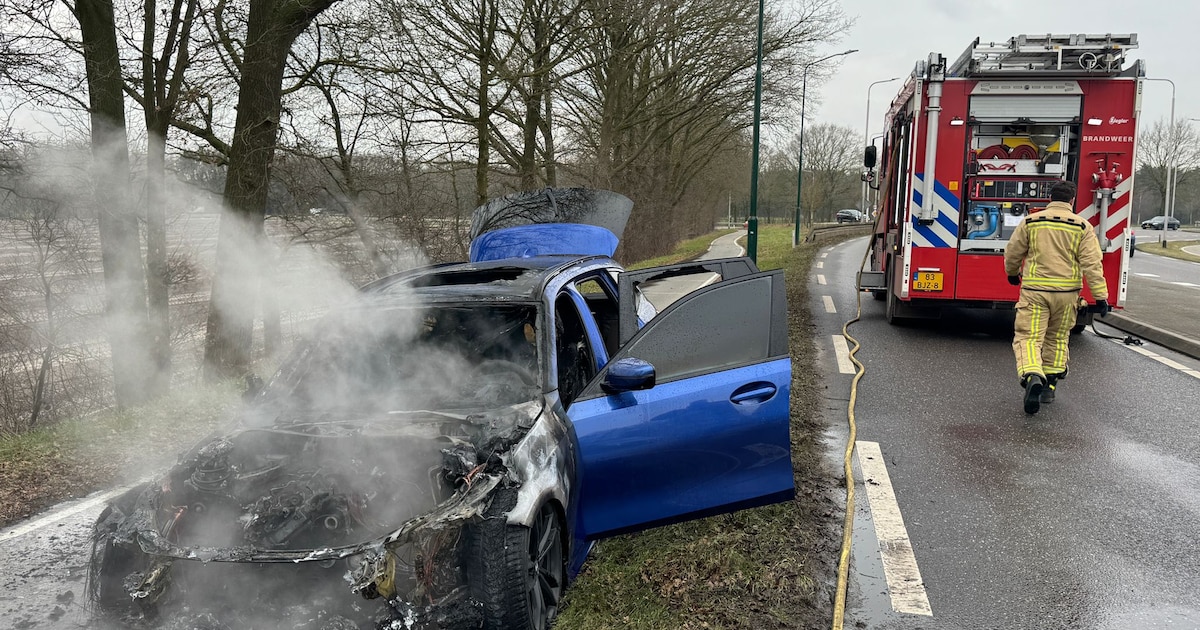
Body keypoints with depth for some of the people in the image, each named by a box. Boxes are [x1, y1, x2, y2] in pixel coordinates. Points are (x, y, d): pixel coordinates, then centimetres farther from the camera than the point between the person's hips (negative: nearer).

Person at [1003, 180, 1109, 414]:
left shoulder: (1030, 222, 1)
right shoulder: (1082, 227, 0)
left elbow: (1012, 253, 8)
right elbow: (1092, 265, -5)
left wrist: (1012, 273, 29)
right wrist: (1101, 297, -3)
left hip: (1035, 290, -2)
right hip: (1066, 292, 2)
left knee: (1028, 338, -5)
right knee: (1057, 339, 18)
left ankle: (1032, 377, -30)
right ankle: (1050, 384, 23)